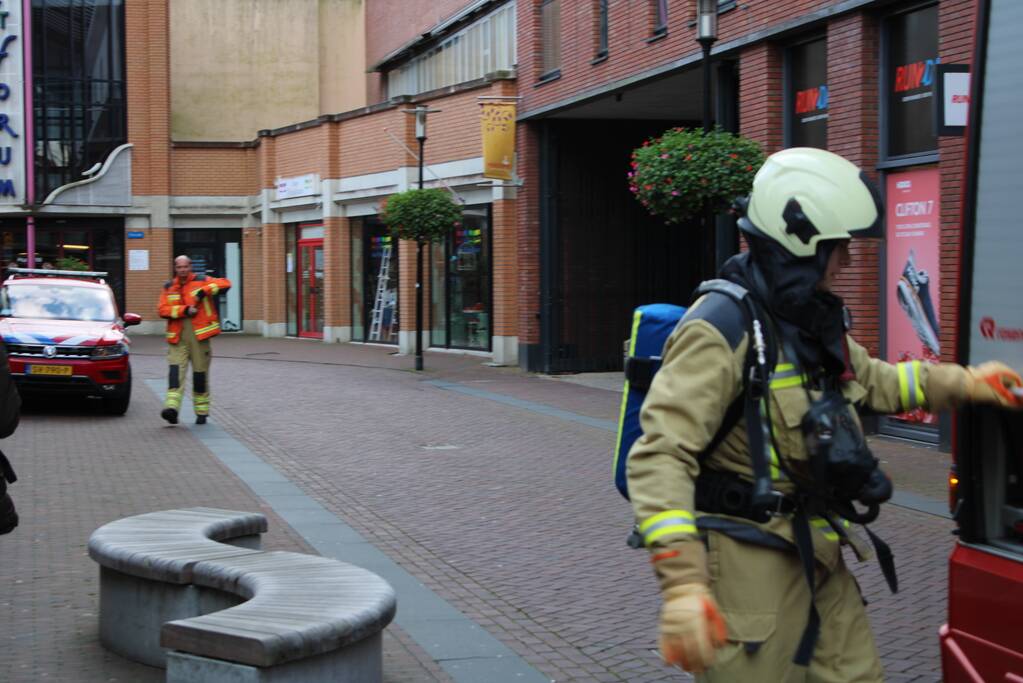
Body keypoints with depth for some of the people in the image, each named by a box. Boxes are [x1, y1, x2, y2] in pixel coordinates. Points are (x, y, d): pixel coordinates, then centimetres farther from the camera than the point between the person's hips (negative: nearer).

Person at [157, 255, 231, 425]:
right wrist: (184, 310, -15)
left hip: (199, 335, -1)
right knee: (176, 369, -15)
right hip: (177, 337, 1)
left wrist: (204, 291, -19)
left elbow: (225, 283, -6)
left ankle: (201, 411, 16)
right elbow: (163, 310, -2)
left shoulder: (201, 281, 5)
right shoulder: (169, 287, 10)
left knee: (200, 372, 5)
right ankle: (171, 407, -26)